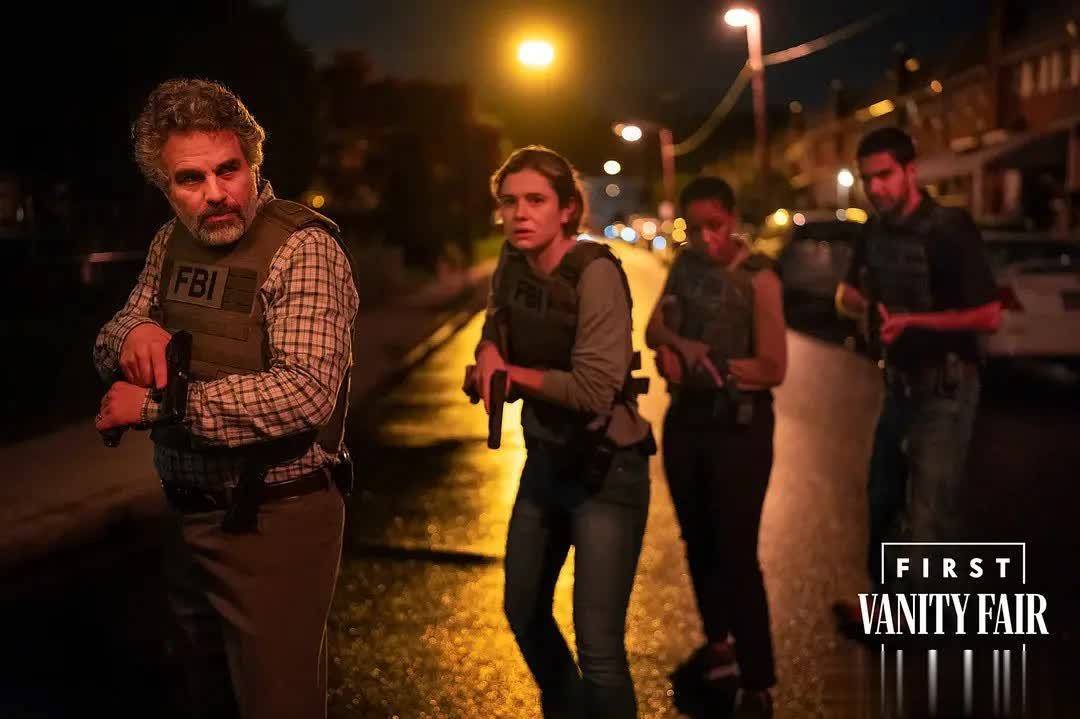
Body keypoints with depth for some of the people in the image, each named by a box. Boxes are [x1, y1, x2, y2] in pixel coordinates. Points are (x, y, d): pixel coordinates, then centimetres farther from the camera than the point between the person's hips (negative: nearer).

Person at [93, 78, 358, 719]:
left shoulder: (303, 248, -18)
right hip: (190, 518, 7)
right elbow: (109, 351, 13)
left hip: (272, 524, -7)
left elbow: (307, 391, -31)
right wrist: (132, 335, -13)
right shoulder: (173, 243, 5)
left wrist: (155, 405, -25)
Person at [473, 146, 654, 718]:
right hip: (544, 461, 8)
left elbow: (595, 389, -27)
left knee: (599, 647, -10)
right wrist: (489, 352, -6)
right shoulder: (513, 264, -1)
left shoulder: (596, 273, -22)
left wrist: (512, 372, -14)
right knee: (524, 611, 22)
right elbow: (497, 329, 18)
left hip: (605, 471, -8)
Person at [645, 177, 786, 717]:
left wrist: (706, 366, -15)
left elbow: (773, 368, -16)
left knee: (737, 553, -6)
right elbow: (654, 331, 0)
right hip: (685, 422, 6)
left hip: (739, 429, -6)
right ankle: (717, 644, 36)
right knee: (698, 542, 18)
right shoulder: (685, 263, 4)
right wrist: (683, 348, -21)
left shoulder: (757, 278, -15)